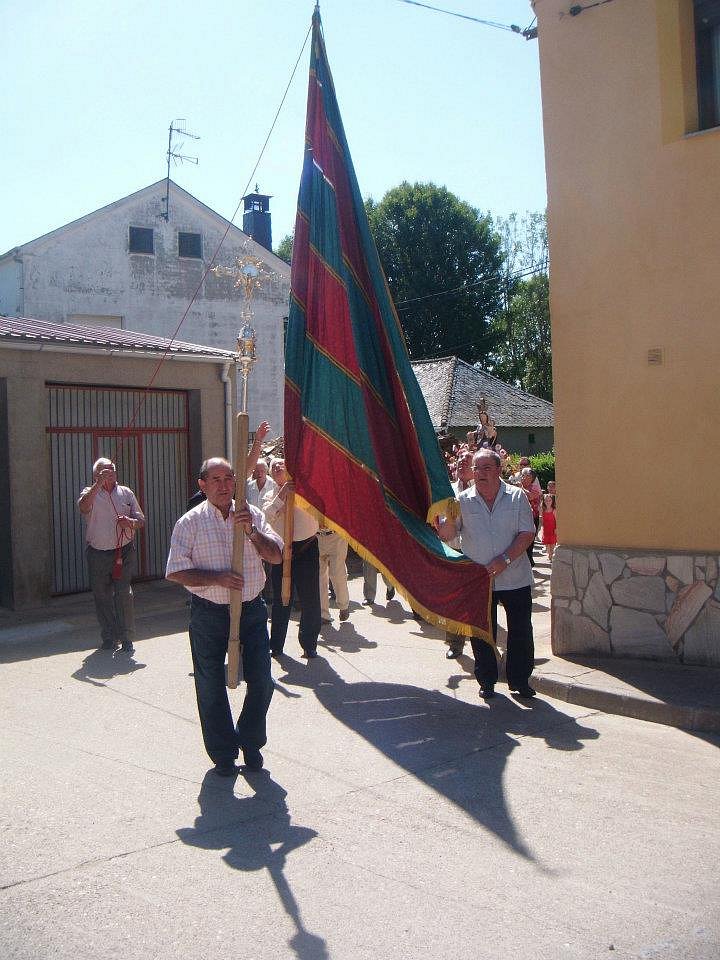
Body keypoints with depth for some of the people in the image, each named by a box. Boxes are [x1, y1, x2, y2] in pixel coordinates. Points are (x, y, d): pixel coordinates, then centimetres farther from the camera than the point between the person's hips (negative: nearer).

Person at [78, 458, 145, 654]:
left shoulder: (126, 493, 10)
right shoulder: (90, 492, 4)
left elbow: (141, 521, 11)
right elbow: (83, 507, -21)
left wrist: (130, 522, -12)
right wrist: (99, 483, -26)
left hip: (124, 552, 0)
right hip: (98, 554, 0)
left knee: (124, 595, -7)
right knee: (102, 597, 7)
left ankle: (126, 638, 1)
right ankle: (109, 637, 20)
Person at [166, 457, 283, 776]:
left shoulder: (251, 514, 2)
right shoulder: (190, 522, -6)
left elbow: (276, 556, -5)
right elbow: (176, 572, -8)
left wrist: (251, 531, -20)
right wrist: (217, 578, -19)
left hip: (251, 609, 2)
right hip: (209, 614, -2)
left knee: (261, 681, 5)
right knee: (211, 687, 8)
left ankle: (250, 742, 29)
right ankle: (223, 753, 26)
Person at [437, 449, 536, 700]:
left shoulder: (516, 497, -1)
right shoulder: (463, 500, 1)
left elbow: (527, 533, -5)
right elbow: (446, 535, -3)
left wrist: (505, 559, -16)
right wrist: (449, 517, -25)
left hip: (515, 577, 0)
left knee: (521, 632, 7)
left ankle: (520, 680, 24)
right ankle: (486, 681, 23)